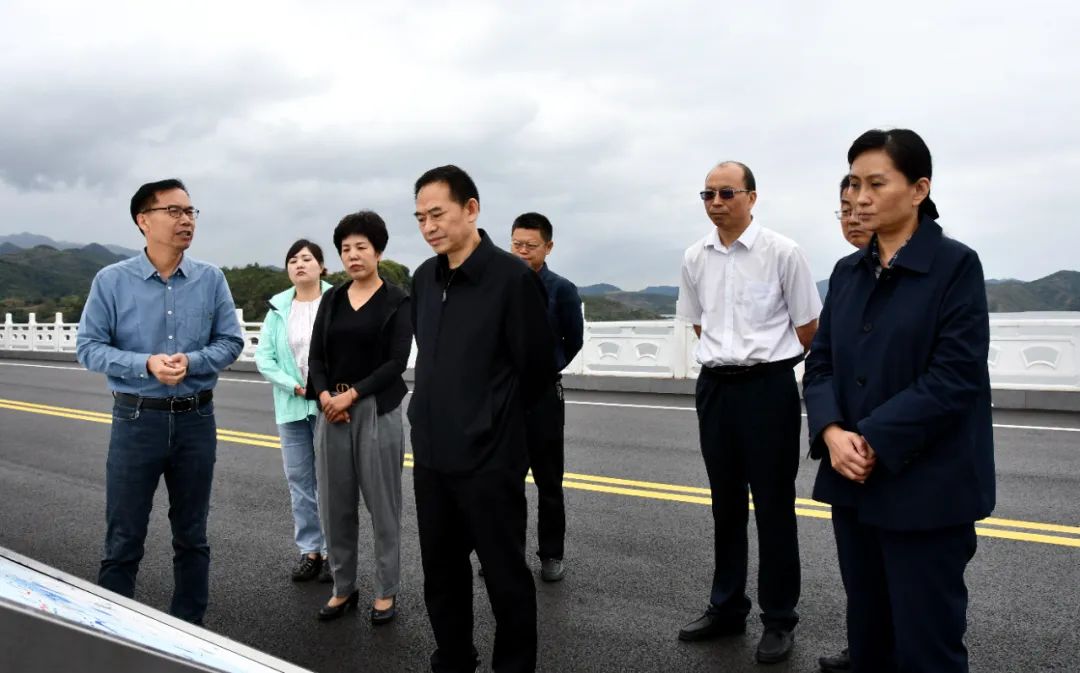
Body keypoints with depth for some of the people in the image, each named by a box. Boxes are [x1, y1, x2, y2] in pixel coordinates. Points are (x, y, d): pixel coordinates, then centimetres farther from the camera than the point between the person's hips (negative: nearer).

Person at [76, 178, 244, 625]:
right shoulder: (111, 280, -4)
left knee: (192, 536, 13)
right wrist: (146, 364, -20)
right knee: (123, 539, 6)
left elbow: (231, 341, 1)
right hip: (136, 419, -2)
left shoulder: (211, 279, 0)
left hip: (196, 419, 2)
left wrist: (191, 361, -18)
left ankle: (189, 626, 27)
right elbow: (88, 347, -5)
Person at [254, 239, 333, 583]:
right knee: (299, 479, 11)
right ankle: (309, 550, 23)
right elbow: (263, 356, 2)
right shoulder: (278, 307, 5)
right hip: (291, 405, 4)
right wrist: (295, 386, -10)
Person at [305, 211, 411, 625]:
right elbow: (316, 357, 6)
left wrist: (351, 395, -14)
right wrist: (324, 395, -12)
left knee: (382, 506, 3)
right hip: (331, 411, 4)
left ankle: (386, 592, 17)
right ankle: (343, 588, 24)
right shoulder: (332, 300, 10)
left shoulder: (396, 301, -3)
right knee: (334, 506, 9)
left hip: (378, 412, -4)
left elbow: (396, 362, -11)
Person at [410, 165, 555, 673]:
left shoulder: (514, 278, -14)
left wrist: (492, 420, 4)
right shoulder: (423, 279, 7)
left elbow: (537, 371, -8)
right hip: (431, 456, 7)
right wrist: (432, 417, 13)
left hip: (489, 459, -6)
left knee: (505, 577, 8)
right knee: (441, 573, 19)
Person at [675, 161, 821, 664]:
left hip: (769, 386, -4)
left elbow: (808, 329, -2)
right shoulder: (695, 258, 3)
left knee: (773, 506, 6)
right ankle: (726, 609, 32)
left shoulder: (782, 253, -10)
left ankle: (779, 619, 23)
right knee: (725, 503, 16)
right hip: (715, 386, 5)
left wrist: (765, 359, 9)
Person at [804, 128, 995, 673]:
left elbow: (954, 377, -15)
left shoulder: (956, 265, -7)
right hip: (854, 481, 6)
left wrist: (873, 443, -19)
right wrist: (832, 433, -12)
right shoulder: (847, 272, 10)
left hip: (925, 487, -5)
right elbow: (821, 363, 6)